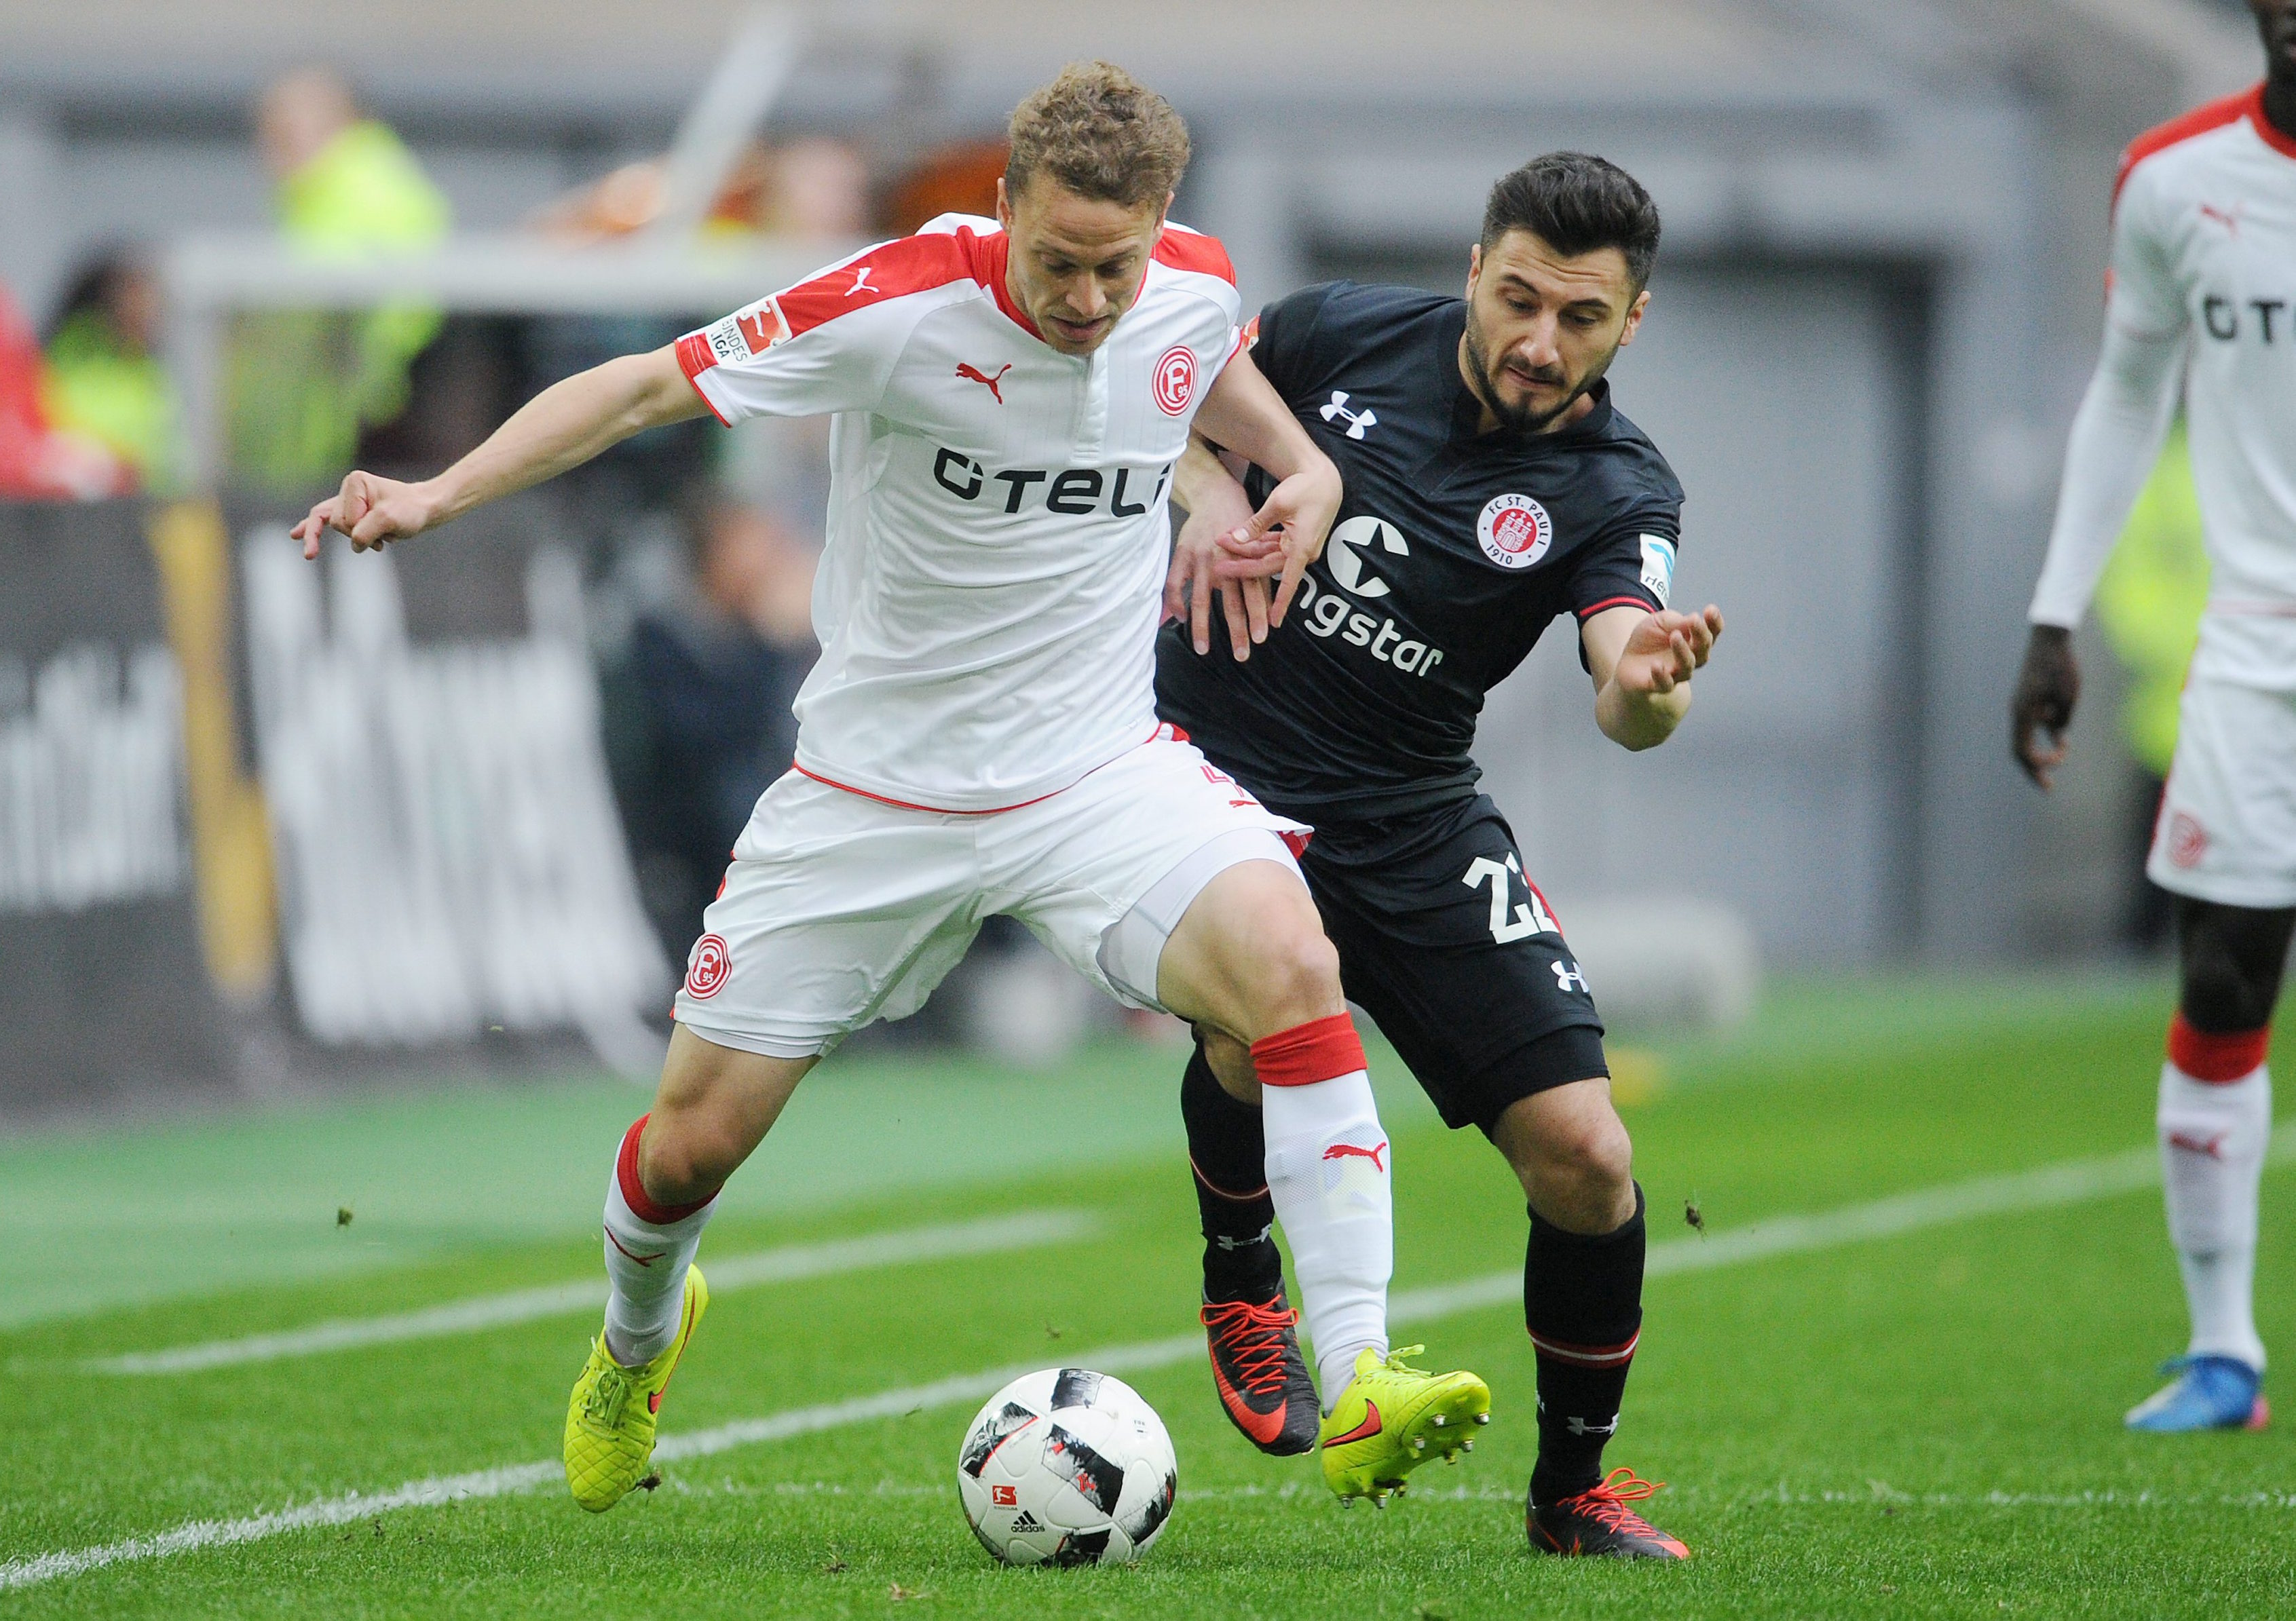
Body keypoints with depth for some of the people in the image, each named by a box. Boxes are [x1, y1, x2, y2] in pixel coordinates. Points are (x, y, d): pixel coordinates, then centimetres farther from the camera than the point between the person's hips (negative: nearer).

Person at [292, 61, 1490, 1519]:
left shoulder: (1196, 290, -8)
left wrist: (1306, 470, 3)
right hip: (875, 786, -1)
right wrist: (439, 494, -26)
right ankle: (639, 1340, 43)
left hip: (1103, 771, 2)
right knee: (695, 1138, 5)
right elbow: (645, 388, -16)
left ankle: (1359, 1392, -26)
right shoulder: (899, 304, -21)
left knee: (1291, 964, -28)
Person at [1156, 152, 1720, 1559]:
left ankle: (1573, 1488, 16)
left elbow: (1626, 703, -26)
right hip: (1210, 758, -1)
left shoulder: (1616, 491, -9)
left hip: (1411, 820, 1)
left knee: (1585, 1154, -8)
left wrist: (1652, 686, -50)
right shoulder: (1345, 334, -6)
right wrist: (1212, 495, -8)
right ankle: (1242, 1279, 2)